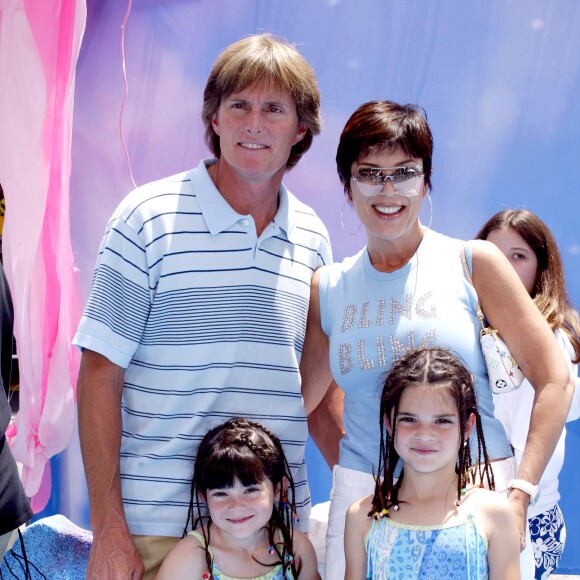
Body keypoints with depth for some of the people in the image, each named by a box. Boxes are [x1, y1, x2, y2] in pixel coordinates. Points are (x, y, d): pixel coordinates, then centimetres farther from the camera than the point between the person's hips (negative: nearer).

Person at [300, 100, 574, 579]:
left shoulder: (473, 262, 0)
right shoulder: (327, 288, 7)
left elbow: (554, 380, -2)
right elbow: (309, 400, 18)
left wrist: (519, 494, -10)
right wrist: (347, 477, 5)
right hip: (362, 498, 2)